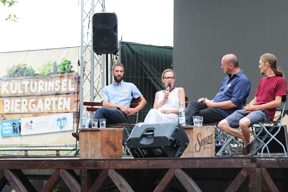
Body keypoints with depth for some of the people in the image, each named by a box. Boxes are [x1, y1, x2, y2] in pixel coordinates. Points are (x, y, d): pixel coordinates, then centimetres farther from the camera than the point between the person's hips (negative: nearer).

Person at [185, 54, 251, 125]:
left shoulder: (242, 80, -13)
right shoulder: (227, 78, 21)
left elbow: (234, 103, -21)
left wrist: (213, 104, -14)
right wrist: (209, 101, 7)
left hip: (224, 112, -10)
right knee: (193, 104, -9)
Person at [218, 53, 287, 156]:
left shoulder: (280, 80, 1)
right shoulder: (262, 80, 27)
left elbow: (277, 102, -8)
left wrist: (256, 107, -12)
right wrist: (249, 107, 3)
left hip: (265, 112, -8)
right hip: (252, 110, 8)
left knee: (243, 123, -40)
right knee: (222, 125, -12)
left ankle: (247, 144, -10)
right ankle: (250, 141, -15)